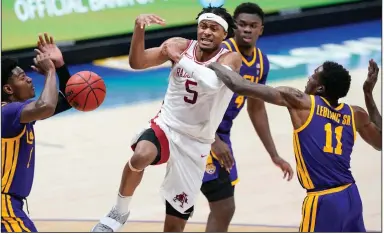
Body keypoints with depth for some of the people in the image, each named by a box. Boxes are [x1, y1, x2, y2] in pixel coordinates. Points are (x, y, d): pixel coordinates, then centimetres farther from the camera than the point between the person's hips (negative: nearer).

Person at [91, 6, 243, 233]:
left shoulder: (231, 58, -12)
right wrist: (139, 28, -30)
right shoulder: (181, 45, -4)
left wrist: (179, 58, -35)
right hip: (165, 128, 0)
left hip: (195, 145, 0)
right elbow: (138, 63, -16)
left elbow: (212, 82, -35)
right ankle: (120, 210, -12)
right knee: (141, 156, -37)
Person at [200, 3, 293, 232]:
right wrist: (214, 141, -31)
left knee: (223, 209, 14)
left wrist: (274, 155, 17)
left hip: (221, 134, 9)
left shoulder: (261, 62, 6)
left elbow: (257, 109, 17)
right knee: (223, 208, -11)